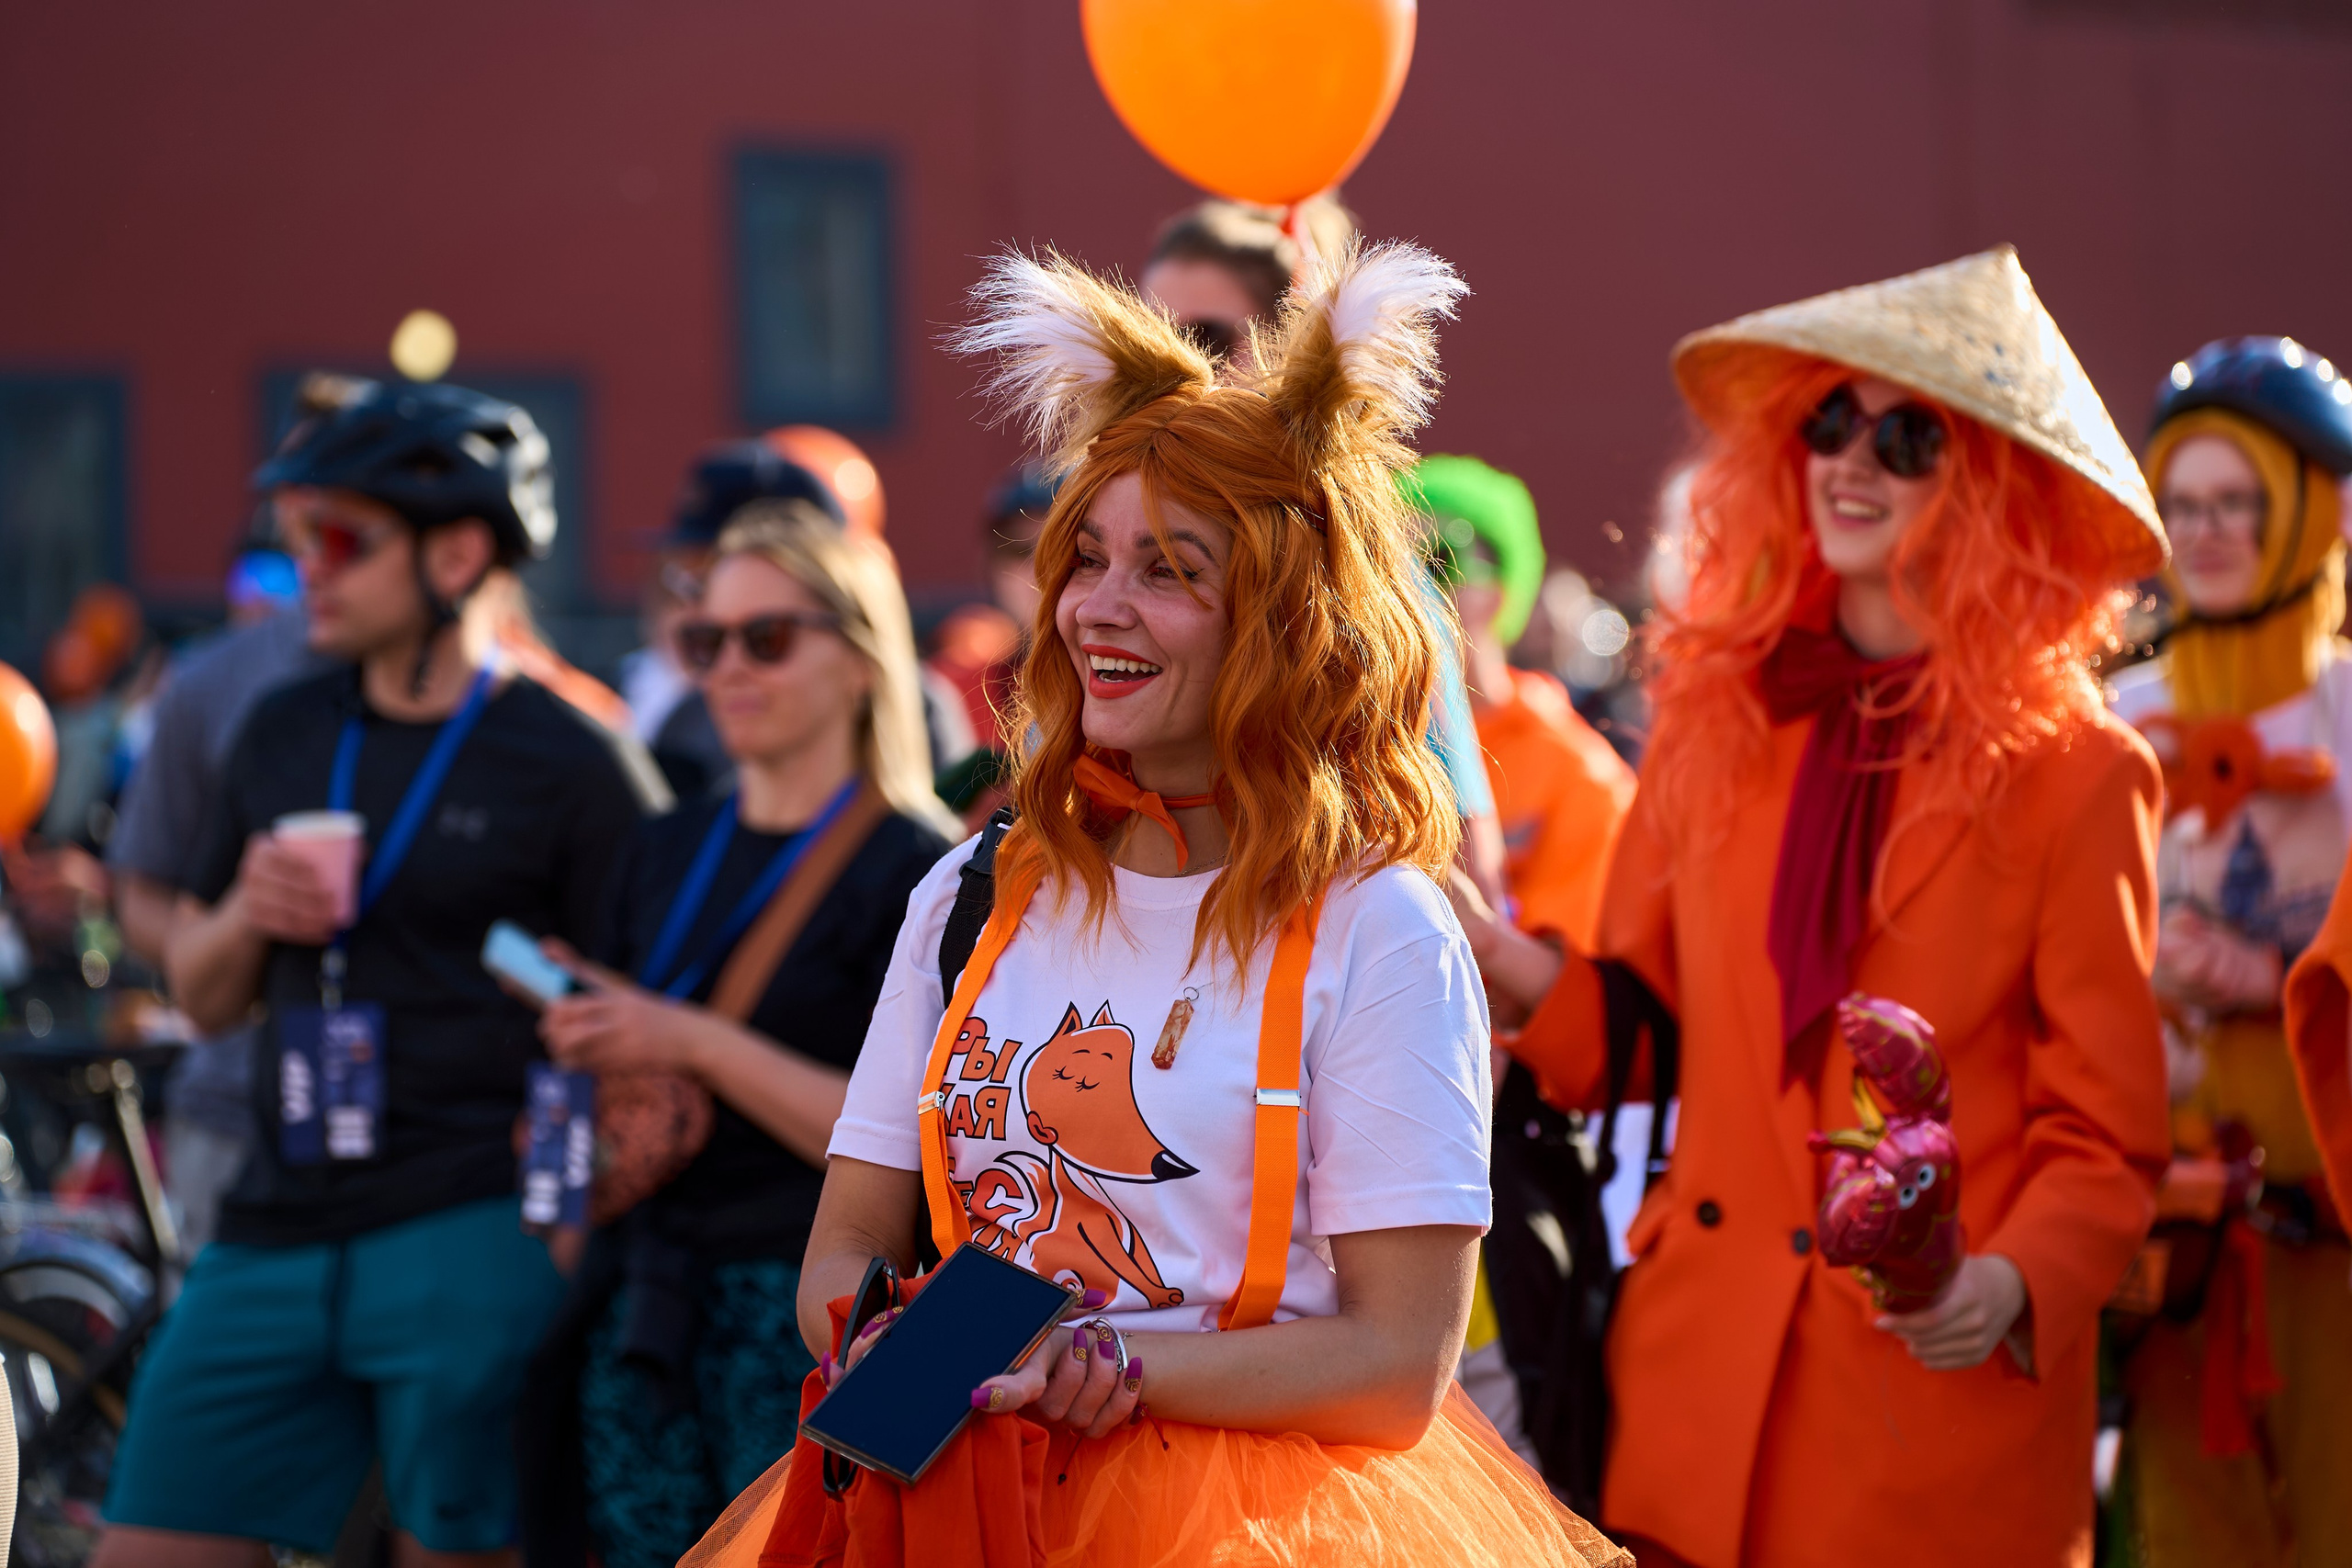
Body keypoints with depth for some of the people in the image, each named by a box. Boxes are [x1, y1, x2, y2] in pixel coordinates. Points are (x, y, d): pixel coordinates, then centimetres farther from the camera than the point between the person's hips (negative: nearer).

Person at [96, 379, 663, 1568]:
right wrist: (244, 919, -1)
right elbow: (200, 999, 21)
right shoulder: (283, 734, 16)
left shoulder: (572, 767, -3)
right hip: (274, 1236, 6)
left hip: (469, 1246, -6)